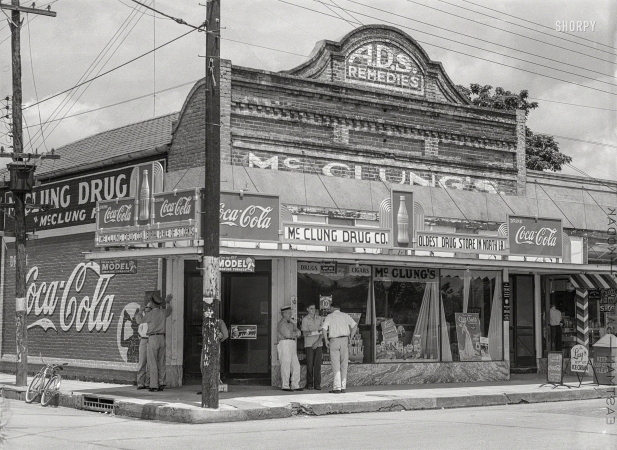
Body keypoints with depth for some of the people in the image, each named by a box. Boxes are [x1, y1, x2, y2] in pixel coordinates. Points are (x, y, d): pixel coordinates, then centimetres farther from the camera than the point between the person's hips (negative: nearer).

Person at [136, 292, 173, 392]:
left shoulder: (150, 314, -11)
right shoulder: (164, 312, 5)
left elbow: (140, 321, 6)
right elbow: (169, 311, 31)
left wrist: (138, 313, 27)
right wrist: (167, 302, 49)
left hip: (153, 339, -5)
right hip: (162, 338, 5)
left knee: (152, 363, -3)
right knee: (161, 363, 9)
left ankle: (154, 385, -7)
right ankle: (161, 384, 6)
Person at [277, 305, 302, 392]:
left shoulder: (291, 323, 22)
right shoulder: (281, 323, -4)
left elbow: (299, 333, 10)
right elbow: (287, 334, -16)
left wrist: (294, 333, -12)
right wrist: (295, 334, 2)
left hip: (292, 345, 8)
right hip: (284, 344, -8)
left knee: (296, 365, 3)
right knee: (286, 366, -7)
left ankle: (295, 385, 6)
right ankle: (285, 386, -3)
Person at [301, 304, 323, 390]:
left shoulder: (320, 318, 8)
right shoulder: (305, 319, -1)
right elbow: (305, 333, -7)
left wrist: (318, 342, -7)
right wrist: (317, 332, -15)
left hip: (318, 344, 2)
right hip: (309, 344, -2)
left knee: (318, 364, -2)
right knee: (310, 365, -3)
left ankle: (317, 384, 1)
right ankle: (309, 384, 4)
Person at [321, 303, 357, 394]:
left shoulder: (330, 316, 5)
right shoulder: (345, 316, 12)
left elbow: (324, 329, -7)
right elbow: (355, 325, 1)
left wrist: (326, 340, 3)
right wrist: (350, 338, 6)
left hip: (334, 340, -2)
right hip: (344, 339, 2)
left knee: (335, 365, -2)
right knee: (344, 365, 8)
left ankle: (337, 387, -8)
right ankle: (343, 387, 8)